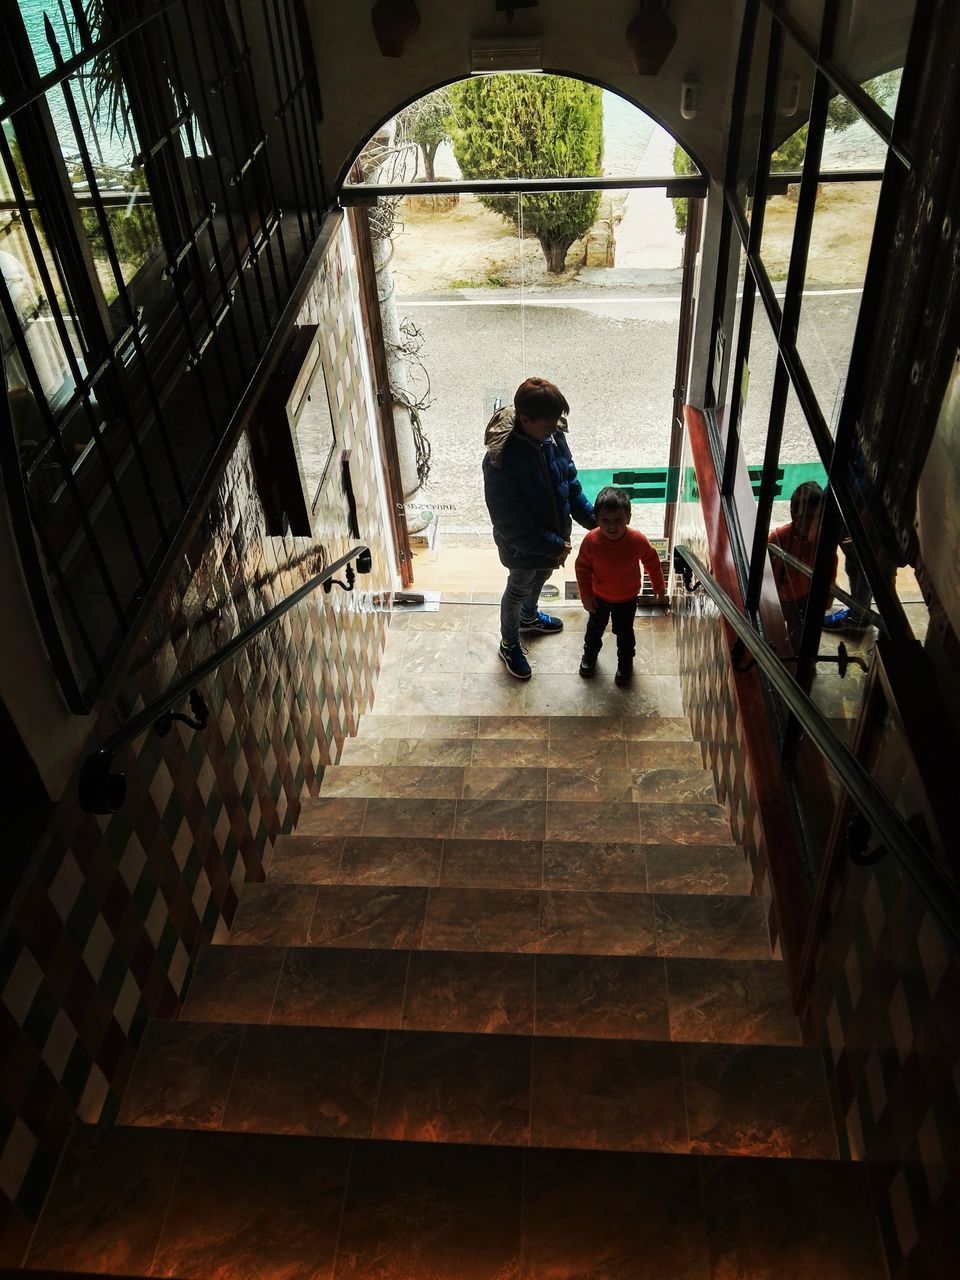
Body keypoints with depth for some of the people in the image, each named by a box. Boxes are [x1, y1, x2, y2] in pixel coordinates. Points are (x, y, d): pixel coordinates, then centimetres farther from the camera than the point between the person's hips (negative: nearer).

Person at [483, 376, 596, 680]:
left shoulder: (553, 435, -16)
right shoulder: (500, 460, -36)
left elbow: (570, 483, 0)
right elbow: (512, 523, -30)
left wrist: (592, 518, -10)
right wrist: (553, 546, -25)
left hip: (553, 535, 6)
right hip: (521, 545, -6)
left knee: (539, 579, 32)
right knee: (517, 590, 19)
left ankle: (529, 616, 63)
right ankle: (509, 645, 45)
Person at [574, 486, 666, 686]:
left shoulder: (637, 540, -29)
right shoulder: (591, 541, -30)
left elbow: (652, 562, -9)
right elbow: (582, 568, -13)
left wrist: (659, 586, 4)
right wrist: (586, 596, -11)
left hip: (627, 598, 0)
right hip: (599, 597, 1)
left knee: (624, 632, 20)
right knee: (595, 628, 25)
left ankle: (625, 662, 46)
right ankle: (589, 654, 52)